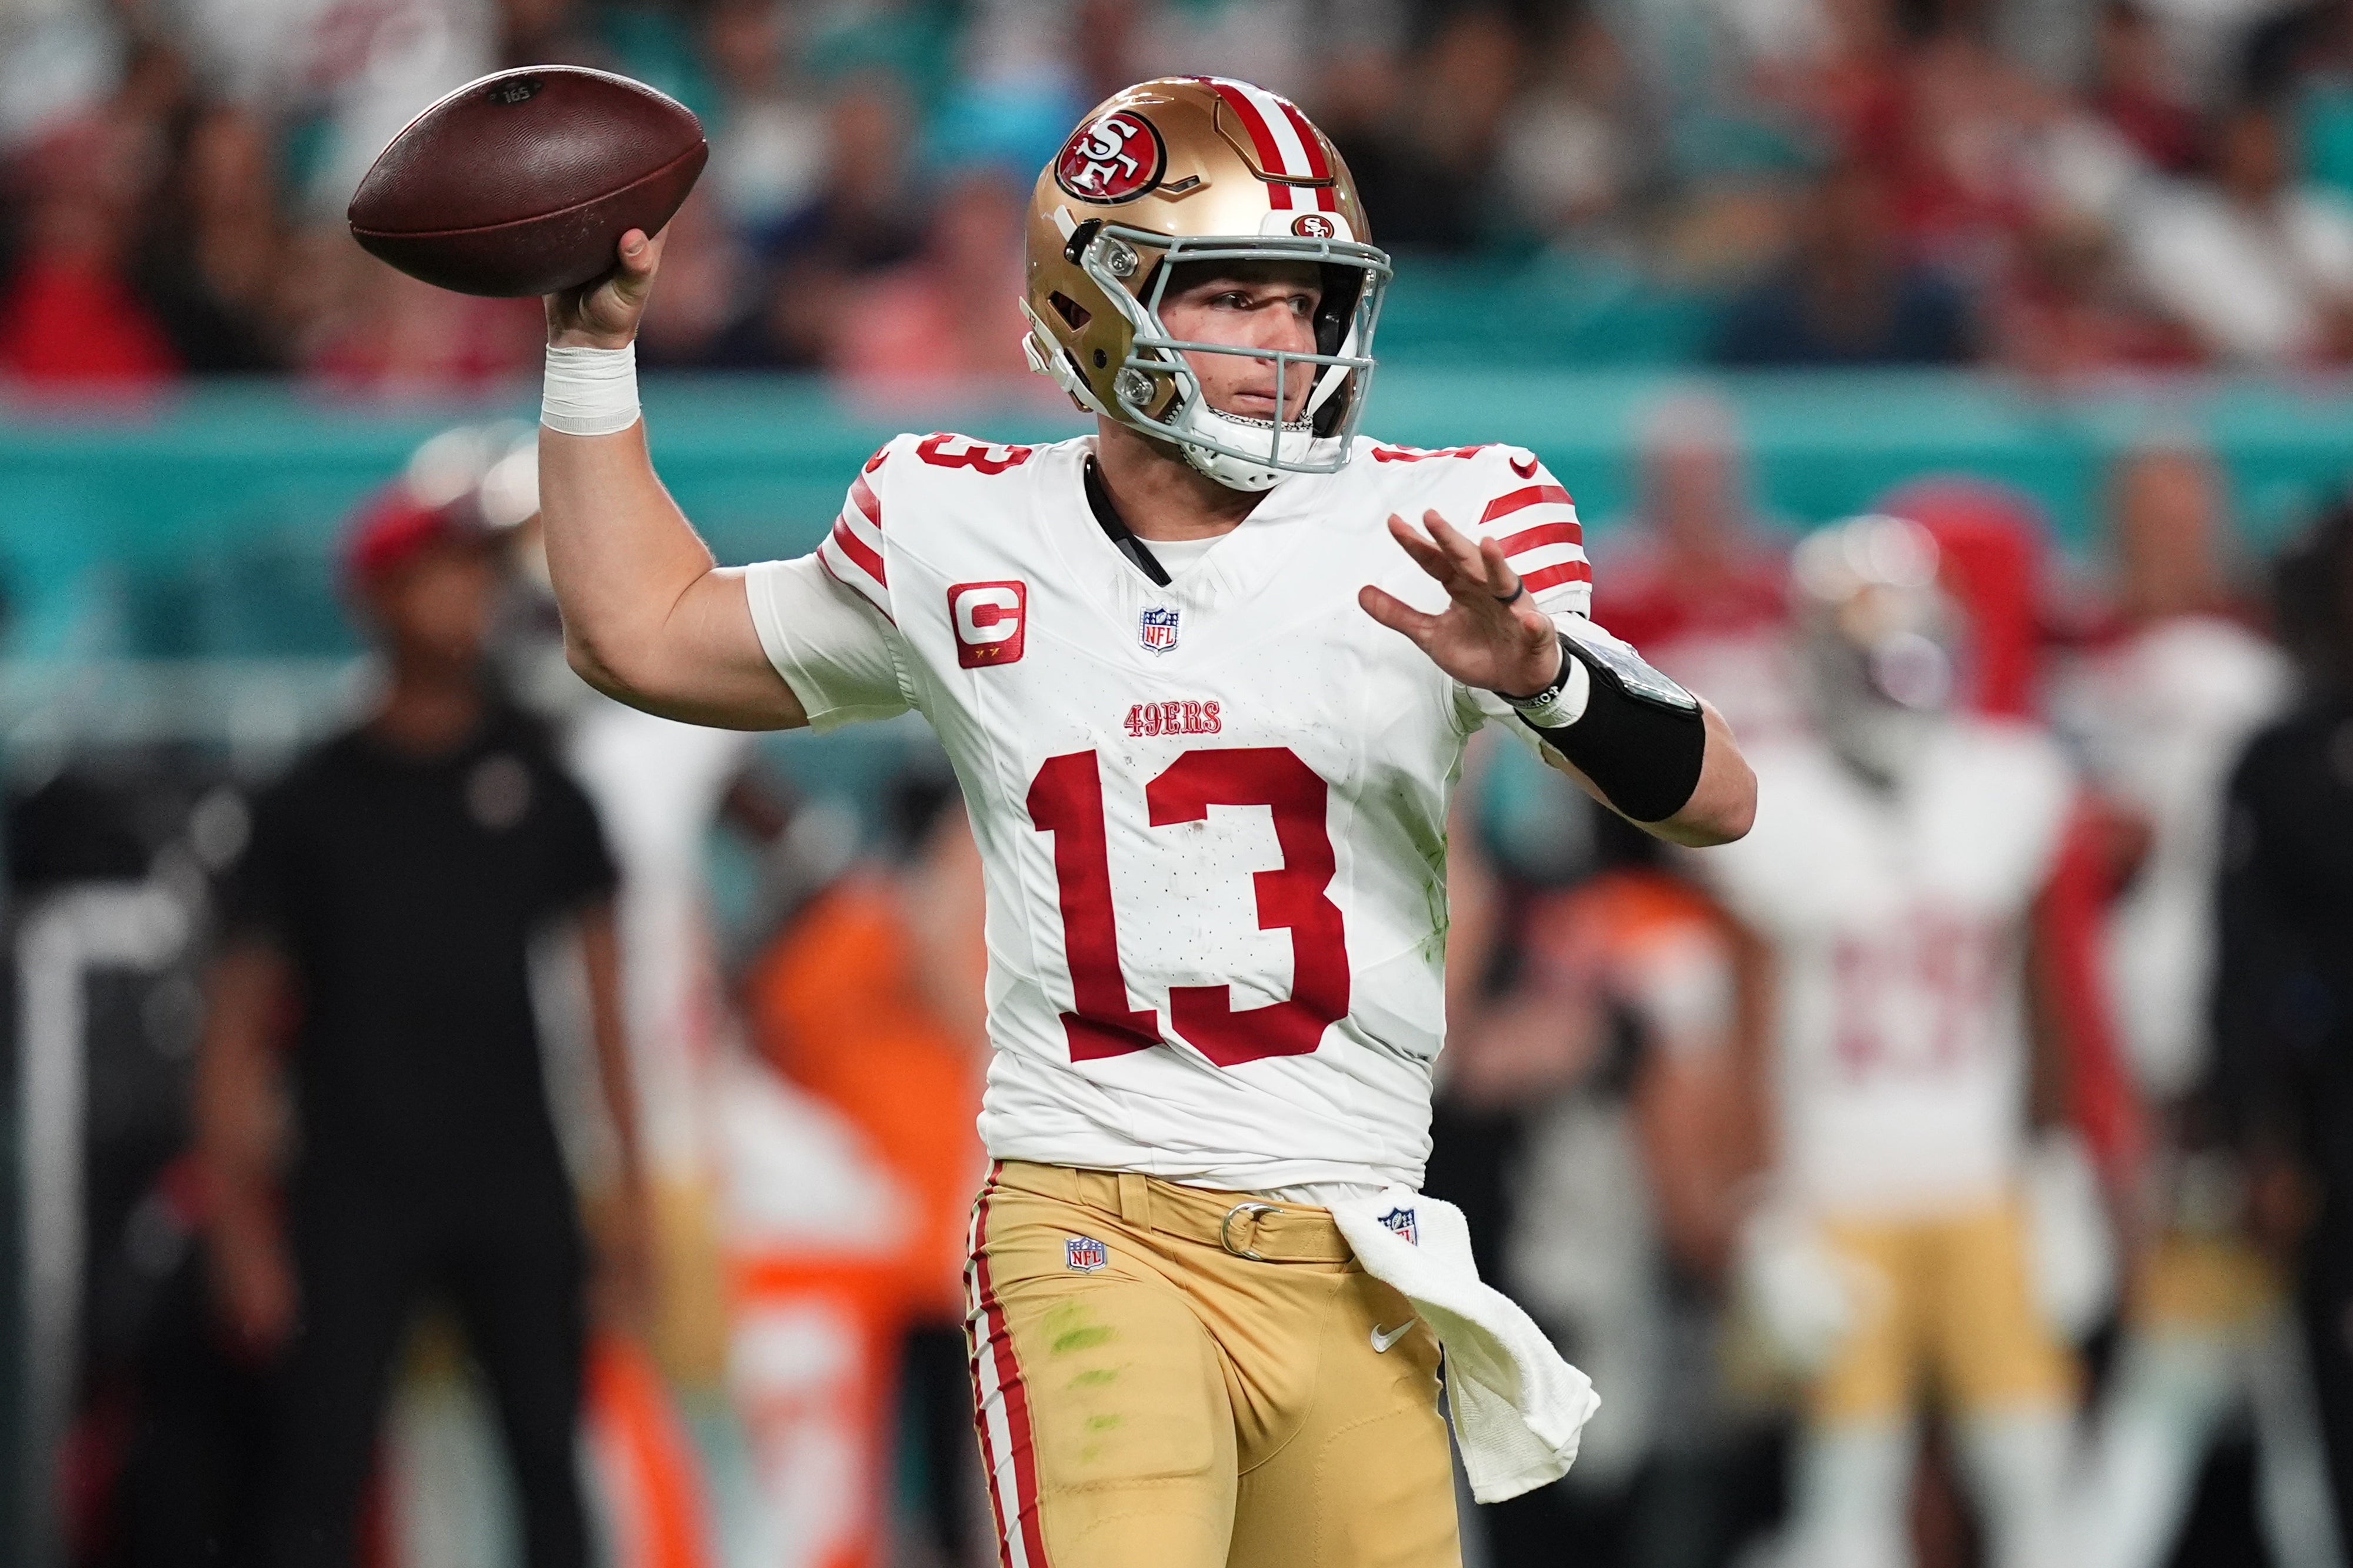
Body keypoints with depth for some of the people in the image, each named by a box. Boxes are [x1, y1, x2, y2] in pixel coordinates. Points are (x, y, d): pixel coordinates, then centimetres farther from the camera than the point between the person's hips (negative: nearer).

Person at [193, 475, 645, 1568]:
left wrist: (635, 1183, 3)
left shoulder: (537, 781, 9)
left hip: (514, 1186, 2)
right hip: (354, 1192, -1)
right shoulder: (312, 804, 4)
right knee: (319, 1472, -6)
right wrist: (242, 1229, -3)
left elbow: (606, 993, 9)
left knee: (551, 1464, -1)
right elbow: (237, 1038, 3)